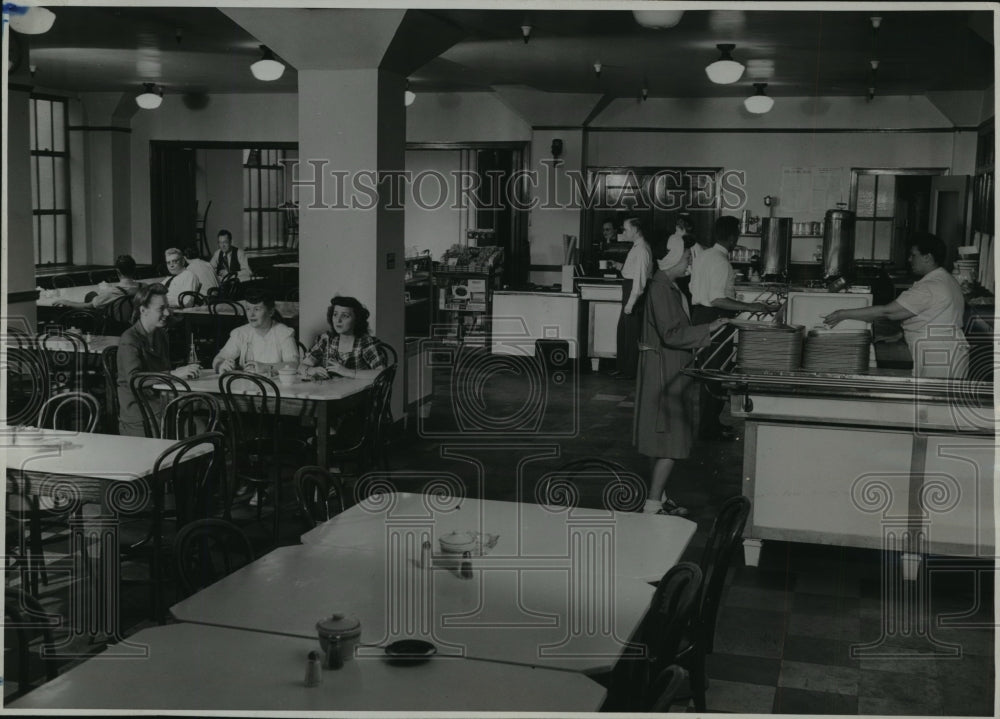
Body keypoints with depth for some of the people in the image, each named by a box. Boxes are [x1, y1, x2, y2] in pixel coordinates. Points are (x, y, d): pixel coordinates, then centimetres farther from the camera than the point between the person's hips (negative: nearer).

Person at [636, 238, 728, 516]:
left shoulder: (669, 287, 12)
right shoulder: (660, 288, -20)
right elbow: (671, 335, -24)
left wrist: (705, 329, 17)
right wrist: (707, 329, -19)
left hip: (670, 369, 10)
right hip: (665, 370, -10)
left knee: (667, 442, 15)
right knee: (670, 442, -7)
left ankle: (658, 497, 23)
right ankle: (653, 504, -2)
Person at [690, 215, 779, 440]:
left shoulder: (702, 256, 10)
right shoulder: (721, 263, -19)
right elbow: (718, 300, -25)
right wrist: (750, 307, -24)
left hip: (699, 314, 10)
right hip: (715, 319, -10)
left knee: (707, 371, 17)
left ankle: (709, 421, 26)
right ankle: (709, 428, 3)